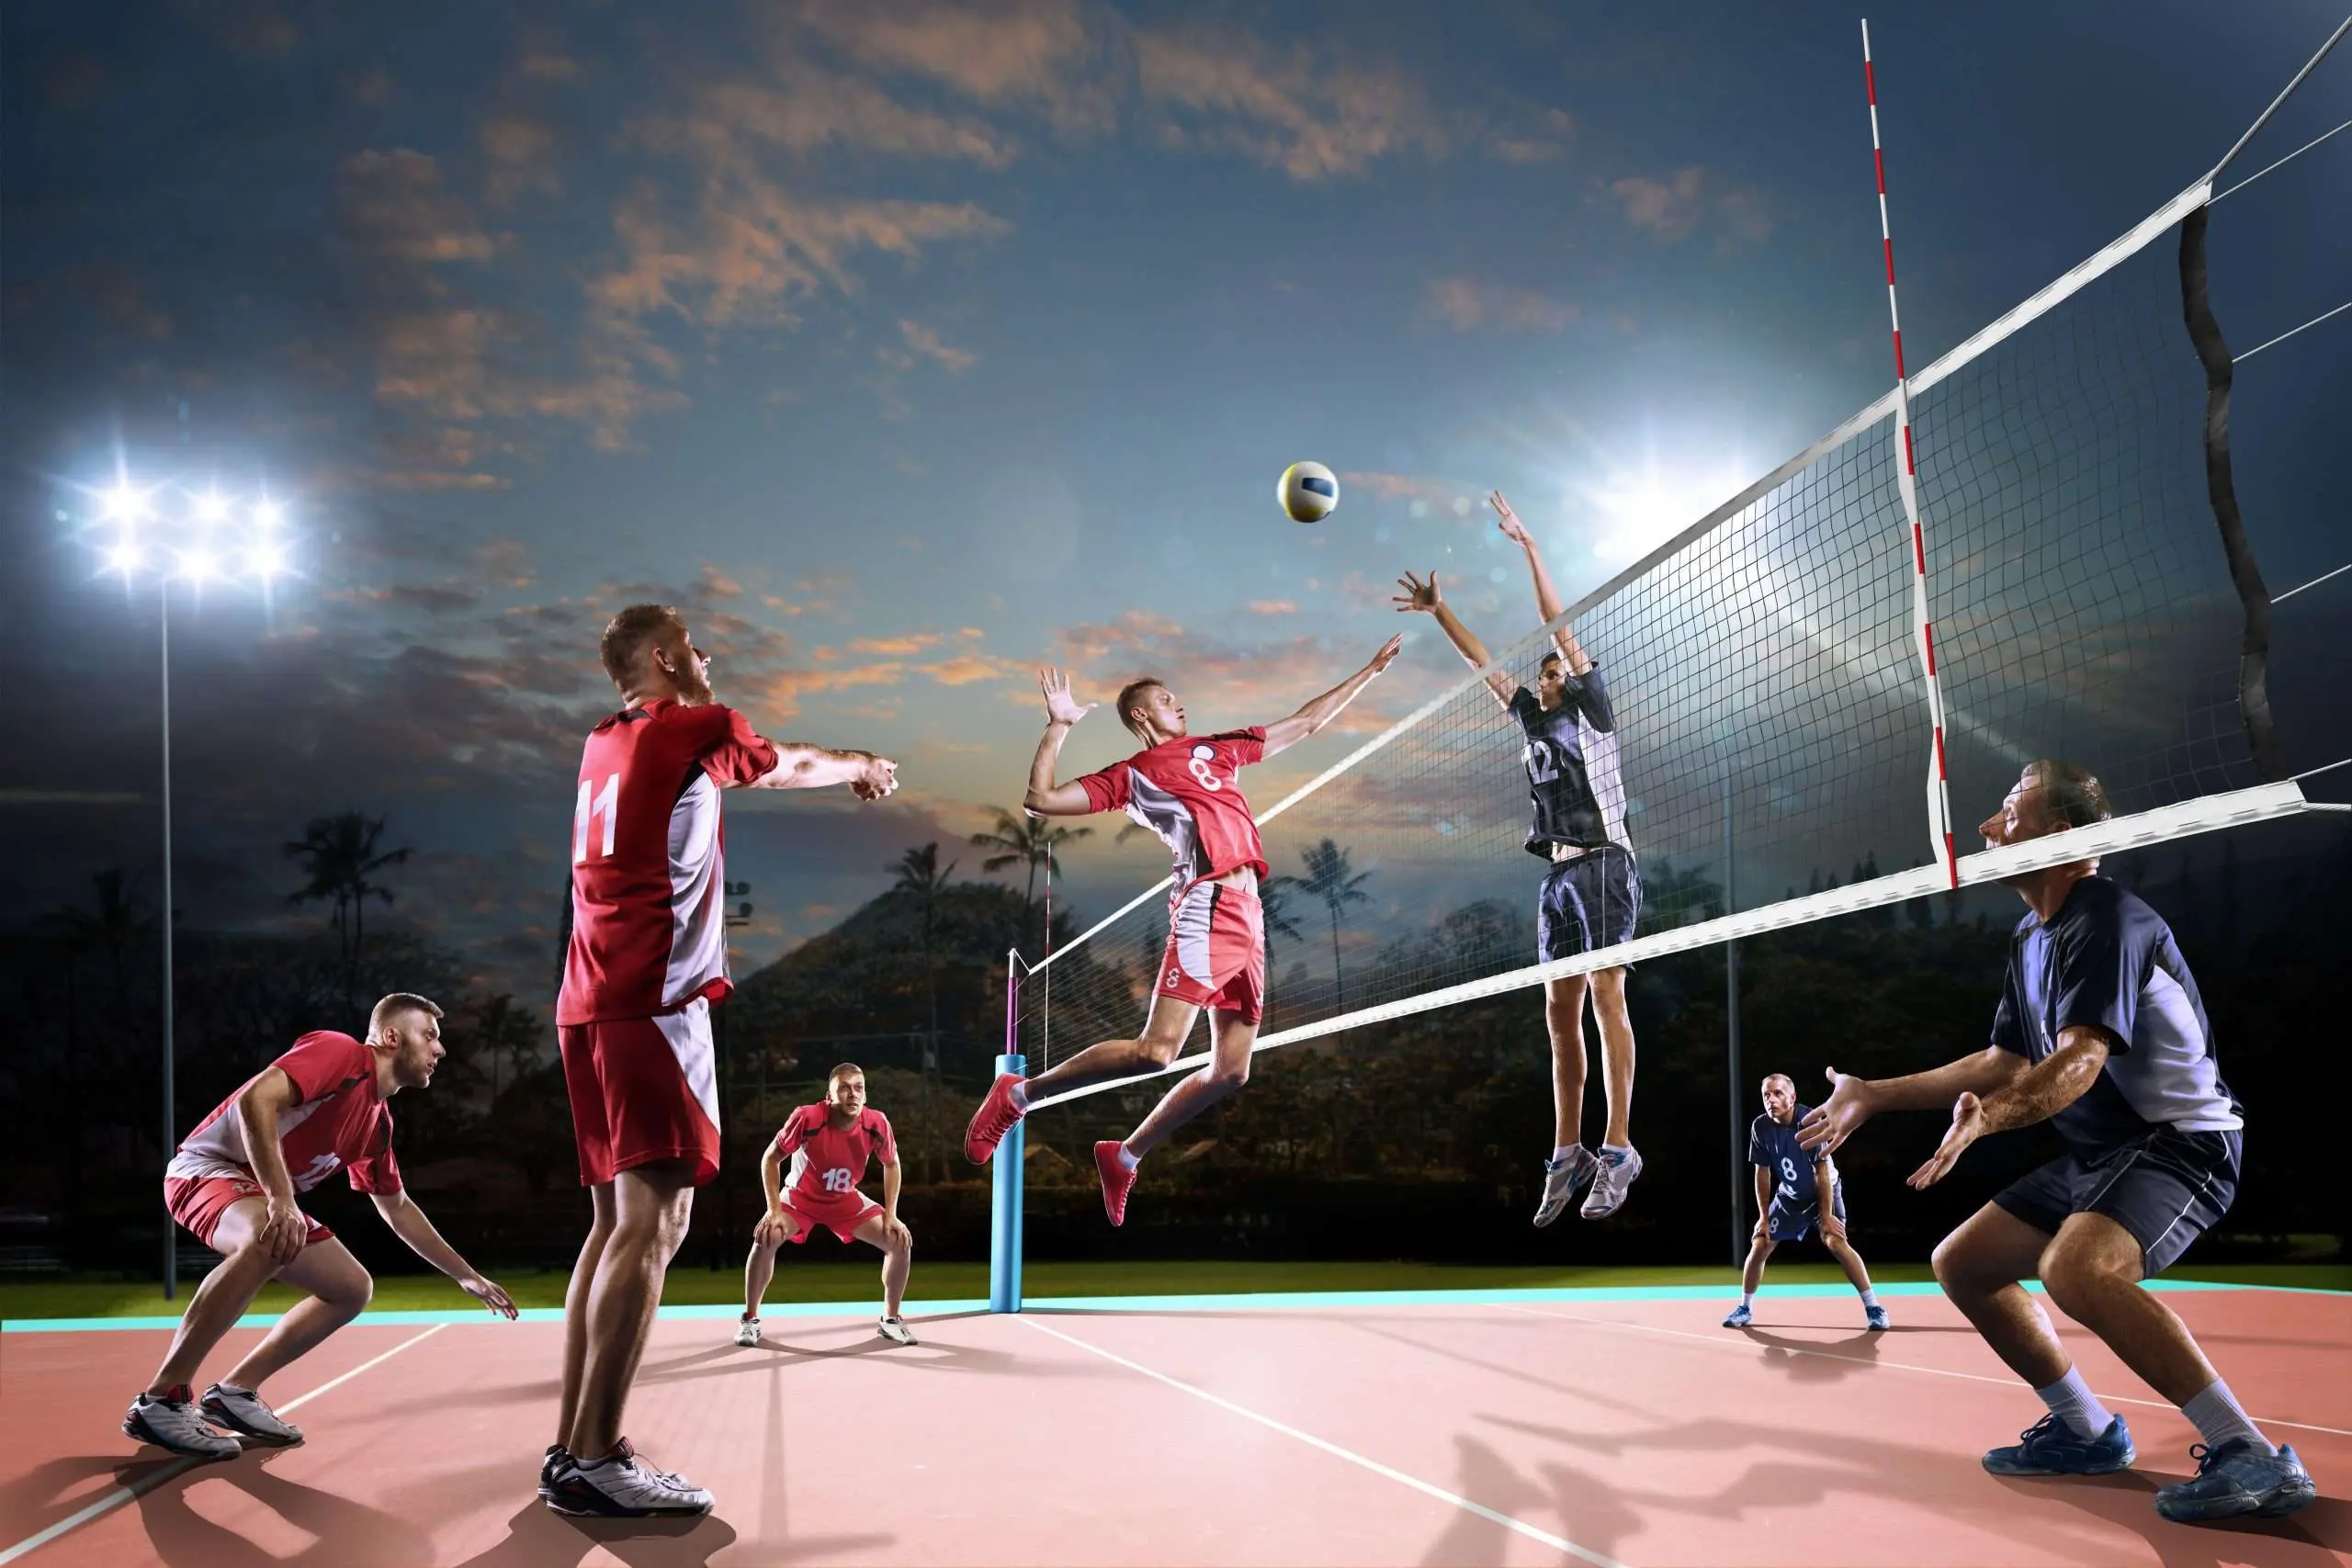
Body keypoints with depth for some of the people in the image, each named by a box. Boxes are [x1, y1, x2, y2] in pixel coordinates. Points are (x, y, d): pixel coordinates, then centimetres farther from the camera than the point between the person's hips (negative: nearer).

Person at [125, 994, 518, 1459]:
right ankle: (160, 1401, -32)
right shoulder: (340, 1053, -16)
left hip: (262, 1199, 10)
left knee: (353, 1288, 5)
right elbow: (254, 1100, -31)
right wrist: (281, 1200, -38)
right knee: (271, 1240, -40)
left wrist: (466, 1275, 24)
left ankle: (234, 1392, 8)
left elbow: (397, 1208, 23)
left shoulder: (378, 1120, 11)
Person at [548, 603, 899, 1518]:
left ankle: (570, 1449, 11)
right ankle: (594, 1461, -16)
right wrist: (862, 767, 39)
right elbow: (792, 765, 18)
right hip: (655, 1004, -9)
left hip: (590, 1005, 9)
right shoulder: (697, 728, -2)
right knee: (653, 1221, -12)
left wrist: (846, 770, 52)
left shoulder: (604, 747, 19)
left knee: (616, 1218, 11)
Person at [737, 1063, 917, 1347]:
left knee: (901, 1241, -12)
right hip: (799, 1196, -2)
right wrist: (775, 1211, -22)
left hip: (846, 1200, 2)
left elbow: (891, 1164, -4)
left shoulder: (877, 1124, -25)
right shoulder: (806, 1118, -33)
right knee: (765, 1238, -28)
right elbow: (770, 1158, -17)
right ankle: (749, 1320, -6)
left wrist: (890, 1215, -9)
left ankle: (890, 1319, 10)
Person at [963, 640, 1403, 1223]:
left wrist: (1370, 670, 32)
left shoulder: (1215, 747, 26)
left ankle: (1125, 1157, 18)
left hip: (1249, 916, 7)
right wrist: (1058, 727, -3)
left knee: (1230, 1070, 5)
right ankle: (1019, 1093, -4)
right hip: (1208, 906, -7)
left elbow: (1305, 722, 31)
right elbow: (1040, 799, 2)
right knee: (1157, 1049, -19)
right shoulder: (1128, 776, 9)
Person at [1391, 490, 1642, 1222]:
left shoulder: (1592, 710, 2)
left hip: (1602, 865, -7)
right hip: (1558, 874, 7)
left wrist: (1528, 546, -8)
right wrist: (1438, 611, 28)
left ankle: (1617, 1151, -11)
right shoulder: (1536, 719, 18)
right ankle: (1568, 1155, 7)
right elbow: (1485, 664, 26)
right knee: (1561, 1012, 5)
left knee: (1606, 1001, -10)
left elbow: (1562, 631, -6)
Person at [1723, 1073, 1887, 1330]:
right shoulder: (1760, 1127, -17)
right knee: (1759, 1245, -2)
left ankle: (1873, 1308, -16)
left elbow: (1822, 1172, -24)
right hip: (1789, 1196, 4)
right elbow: (1762, 1173, -6)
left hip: (1824, 1192, -4)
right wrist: (1764, 1216, -5)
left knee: (1836, 1242, -24)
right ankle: (1745, 1308, 15)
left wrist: (1826, 1216, -23)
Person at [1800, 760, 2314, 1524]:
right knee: (1960, 1262, 10)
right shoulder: (2032, 938, 10)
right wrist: (1875, 1095, 15)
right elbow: (2007, 1063, 16)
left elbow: (2080, 1061, -31)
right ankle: (2088, 1431, 22)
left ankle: (2250, 1456, -27)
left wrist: (1986, 1117, -47)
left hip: (2182, 1139, -10)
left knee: (2074, 1268, -35)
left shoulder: (2108, 920, -19)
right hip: (2099, 1151, 10)